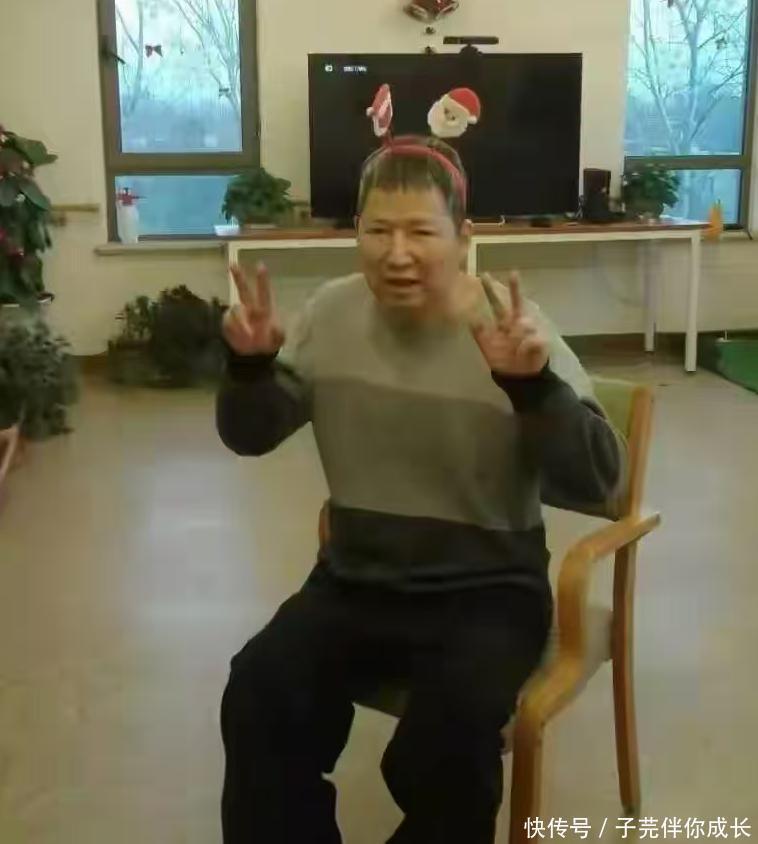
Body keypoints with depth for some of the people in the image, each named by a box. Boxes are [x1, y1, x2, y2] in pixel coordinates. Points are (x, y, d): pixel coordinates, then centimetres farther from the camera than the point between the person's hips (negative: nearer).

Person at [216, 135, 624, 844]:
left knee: (446, 742, -28)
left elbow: (597, 481, -17)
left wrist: (532, 383, -34)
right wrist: (250, 364, -14)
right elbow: (250, 438, 7)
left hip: (485, 591, -3)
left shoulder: (511, 324, -12)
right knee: (255, 699, -18)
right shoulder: (331, 312, 0)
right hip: (354, 581, 4)